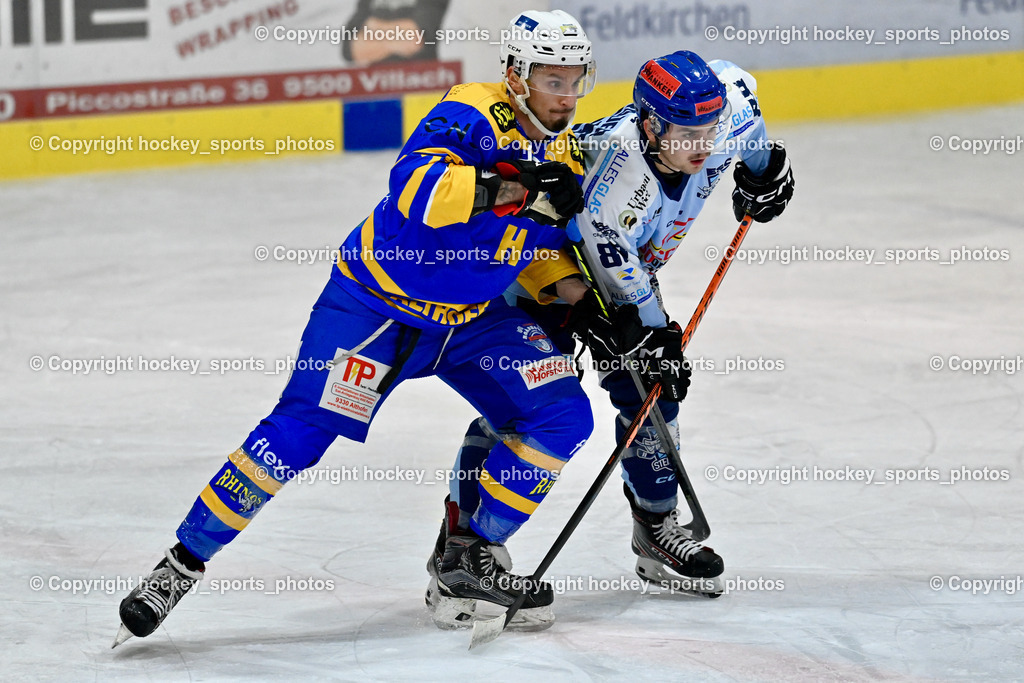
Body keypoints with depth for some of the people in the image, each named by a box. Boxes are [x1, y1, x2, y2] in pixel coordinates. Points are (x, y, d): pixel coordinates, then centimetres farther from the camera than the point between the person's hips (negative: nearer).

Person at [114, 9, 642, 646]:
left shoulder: (567, 155, 2)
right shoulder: (472, 115, -22)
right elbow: (415, 186, -41)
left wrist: (579, 299, 0)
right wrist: (513, 188, -49)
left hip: (475, 317, 7)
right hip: (379, 301, -7)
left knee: (562, 415, -6)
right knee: (303, 428, -15)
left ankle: (473, 556, 7)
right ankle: (184, 561, -4)